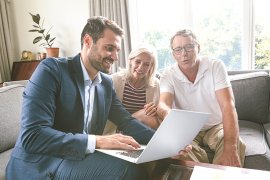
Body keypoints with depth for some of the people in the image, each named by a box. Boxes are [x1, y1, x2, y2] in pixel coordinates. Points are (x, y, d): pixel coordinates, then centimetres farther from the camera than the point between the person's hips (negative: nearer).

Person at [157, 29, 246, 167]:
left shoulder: (216, 66, -12)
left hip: (216, 127, 0)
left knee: (236, 145, -31)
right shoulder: (168, 76, -8)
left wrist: (230, 148, -37)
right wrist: (168, 114, -54)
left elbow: (228, 106, -22)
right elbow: (163, 104, -25)